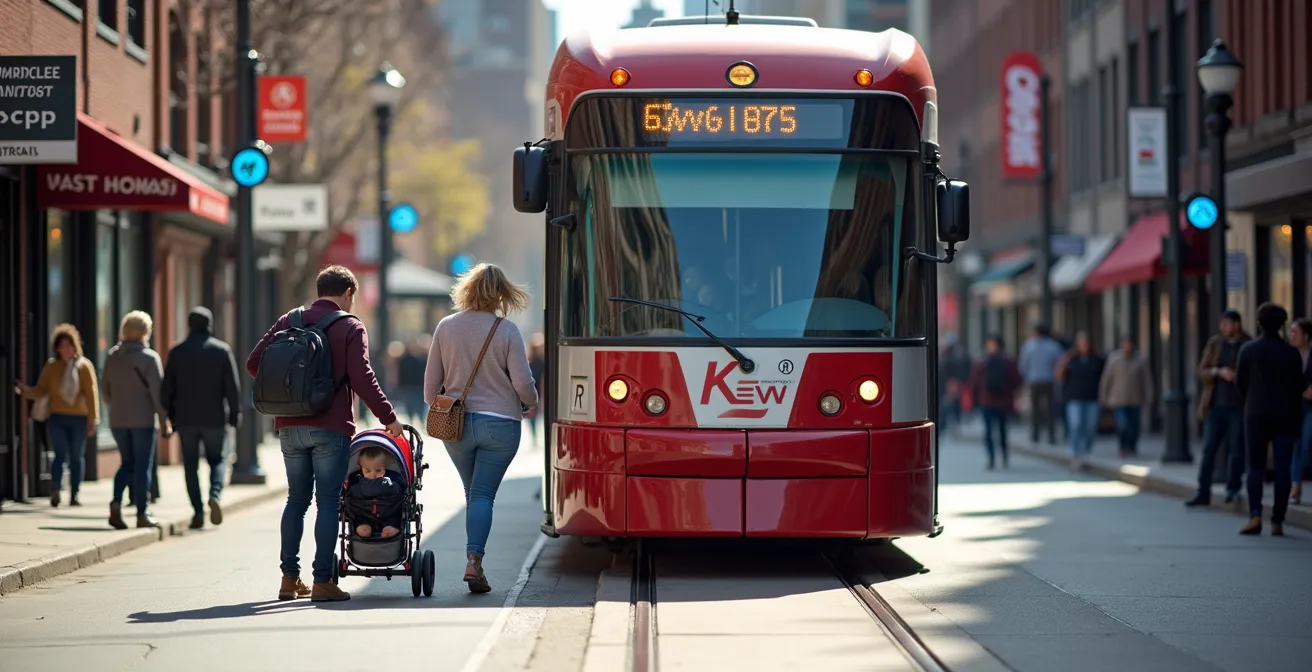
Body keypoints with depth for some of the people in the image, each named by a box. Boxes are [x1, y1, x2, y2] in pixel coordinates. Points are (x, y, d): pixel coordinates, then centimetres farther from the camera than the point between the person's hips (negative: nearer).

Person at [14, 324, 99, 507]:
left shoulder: (84, 366, -3)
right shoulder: (51, 366, 3)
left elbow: (91, 394, -4)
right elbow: (41, 391, 2)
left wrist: (93, 420, -6)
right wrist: (26, 390, -18)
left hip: (79, 418, 0)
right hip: (57, 417, 0)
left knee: (77, 457, 6)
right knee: (60, 454, -13)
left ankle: (74, 496, 11)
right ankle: (55, 489, -25)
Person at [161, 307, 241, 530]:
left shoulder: (177, 352, 2)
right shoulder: (222, 350, -2)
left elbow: (166, 389, 2)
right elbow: (232, 386, -6)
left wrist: (171, 416, 10)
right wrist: (235, 414, 1)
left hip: (186, 419, 1)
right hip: (214, 418, -1)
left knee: (191, 464, 7)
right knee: (217, 459, 11)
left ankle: (198, 511, 0)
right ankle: (215, 495, -15)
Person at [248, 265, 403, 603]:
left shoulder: (289, 321, 11)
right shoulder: (351, 327, -2)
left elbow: (254, 363, 6)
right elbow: (361, 378, -13)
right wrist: (388, 417, -7)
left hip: (290, 426, 5)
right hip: (331, 428, -5)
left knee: (297, 499, 13)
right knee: (328, 501, -2)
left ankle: (290, 578, 13)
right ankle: (322, 581, -6)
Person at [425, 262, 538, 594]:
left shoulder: (446, 327, 1)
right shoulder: (506, 331, -7)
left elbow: (431, 384, 6)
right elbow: (523, 383, -8)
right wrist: (531, 403, 14)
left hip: (456, 425, 3)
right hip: (499, 423, -3)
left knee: (473, 492, 18)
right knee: (483, 494, -2)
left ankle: (474, 561, 16)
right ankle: (474, 559, -19)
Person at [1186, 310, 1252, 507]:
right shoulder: (1214, 343, 6)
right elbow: (1202, 372, 3)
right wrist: (1219, 372, -14)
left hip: (1238, 407, -3)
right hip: (1215, 405, 3)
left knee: (1236, 449, 2)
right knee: (1208, 449, 1)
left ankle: (1232, 489, 15)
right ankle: (1203, 493, 3)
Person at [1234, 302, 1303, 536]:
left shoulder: (1248, 350, -4)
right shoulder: (1291, 353, -4)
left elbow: (1239, 383, 0)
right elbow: (1299, 386, -1)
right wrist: (1297, 417, 12)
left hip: (1256, 414, 0)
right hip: (1285, 416, 0)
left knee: (1255, 466, 7)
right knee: (1282, 468, 2)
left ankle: (1255, 515, -10)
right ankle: (1277, 521, 0)